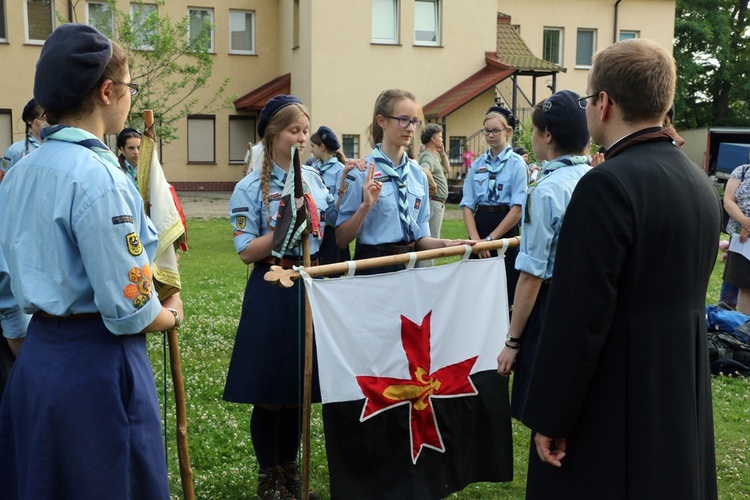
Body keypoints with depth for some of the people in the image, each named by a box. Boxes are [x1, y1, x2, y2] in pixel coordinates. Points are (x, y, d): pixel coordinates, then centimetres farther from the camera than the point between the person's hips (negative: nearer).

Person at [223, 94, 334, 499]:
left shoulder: (314, 177, 7)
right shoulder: (251, 187, -7)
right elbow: (247, 252, -10)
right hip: (273, 291, -5)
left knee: (300, 388, 14)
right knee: (269, 392, 6)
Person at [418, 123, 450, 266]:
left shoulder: (433, 155, 17)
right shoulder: (427, 156, -16)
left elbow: (447, 169, 30)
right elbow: (424, 171, -38)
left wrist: (442, 153, 18)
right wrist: (433, 186, -24)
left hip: (437, 203, 11)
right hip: (434, 202, -11)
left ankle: (425, 269, 23)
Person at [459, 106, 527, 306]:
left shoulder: (516, 164, -5)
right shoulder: (477, 164, 8)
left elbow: (517, 208, -11)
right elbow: (468, 205, 4)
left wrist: (490, 239, -12)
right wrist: (475, 239, -11)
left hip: (505, 234, -4)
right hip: (479, 228, 4)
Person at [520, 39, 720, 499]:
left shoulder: (609, 184, -22)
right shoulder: (699, 180, 5)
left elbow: (578, 316, -22)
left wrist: (550, 417, -15)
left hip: (615, 404, -8)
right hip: (681, 394, 8)